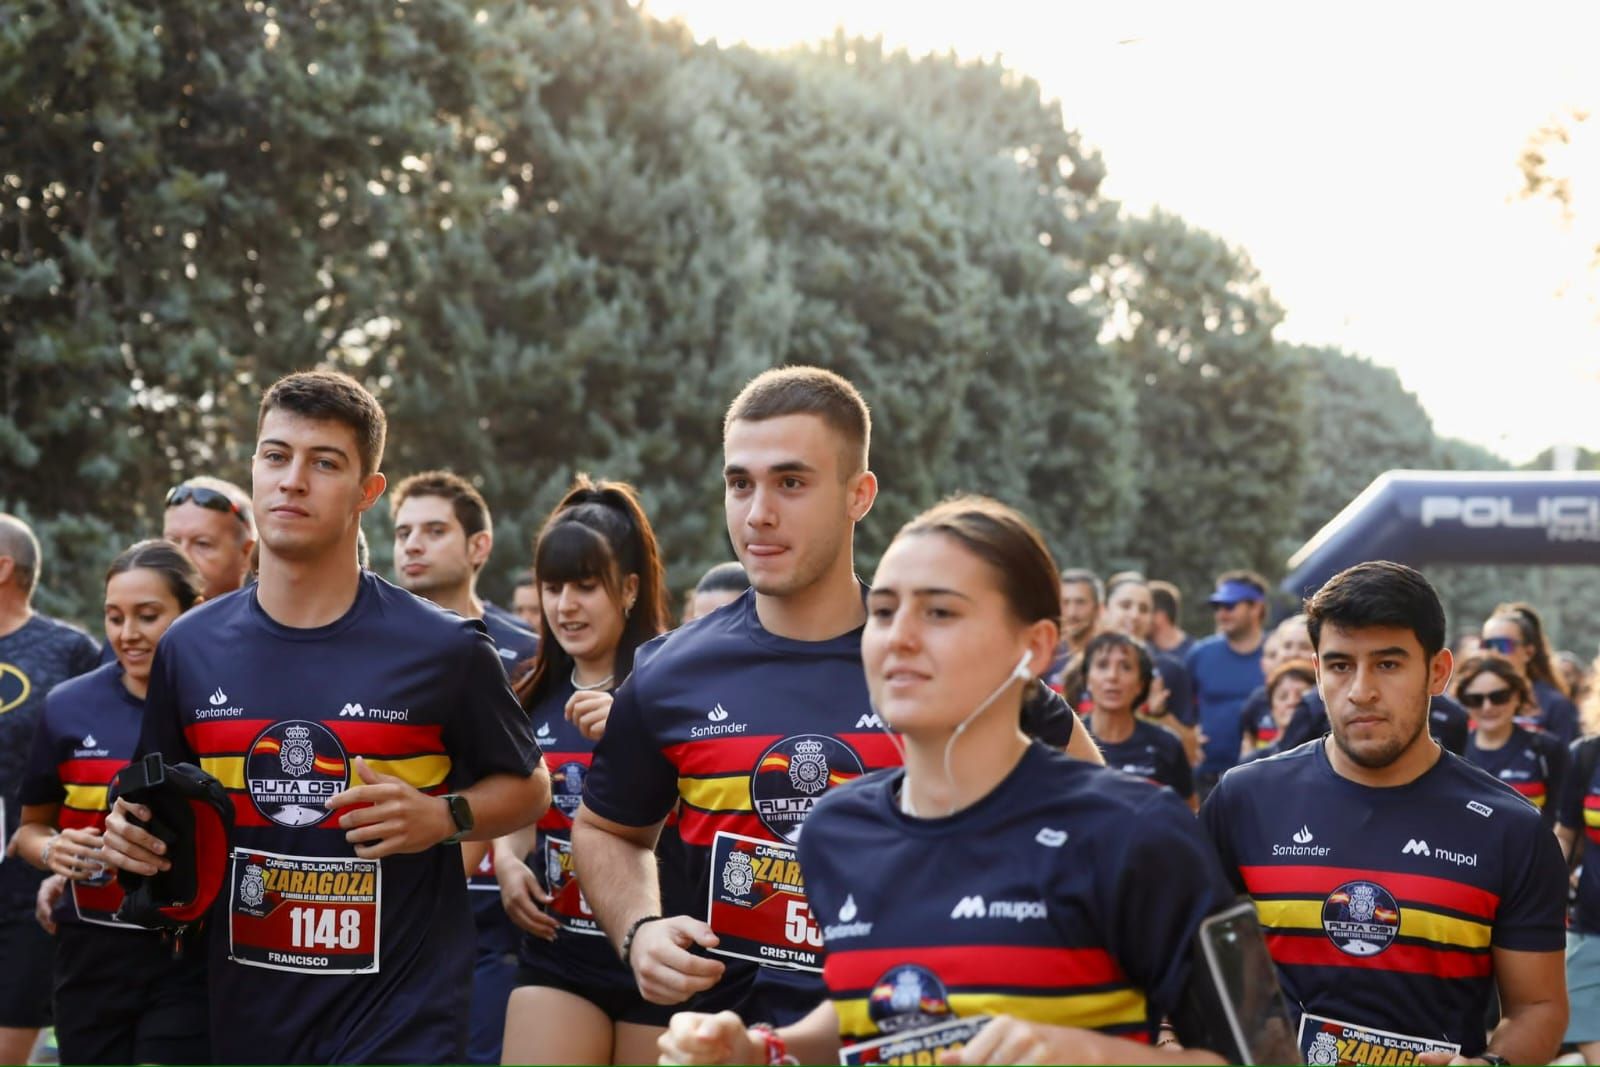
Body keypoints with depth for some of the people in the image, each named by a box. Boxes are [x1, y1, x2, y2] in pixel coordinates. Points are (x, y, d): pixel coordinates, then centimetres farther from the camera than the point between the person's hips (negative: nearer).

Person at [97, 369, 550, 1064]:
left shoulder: (444, 649, -7)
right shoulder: (190, 648, 3)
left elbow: (527, 787, 6)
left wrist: (443, 817, -12)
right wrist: (131, 835, -4)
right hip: (243, 1010, 4)